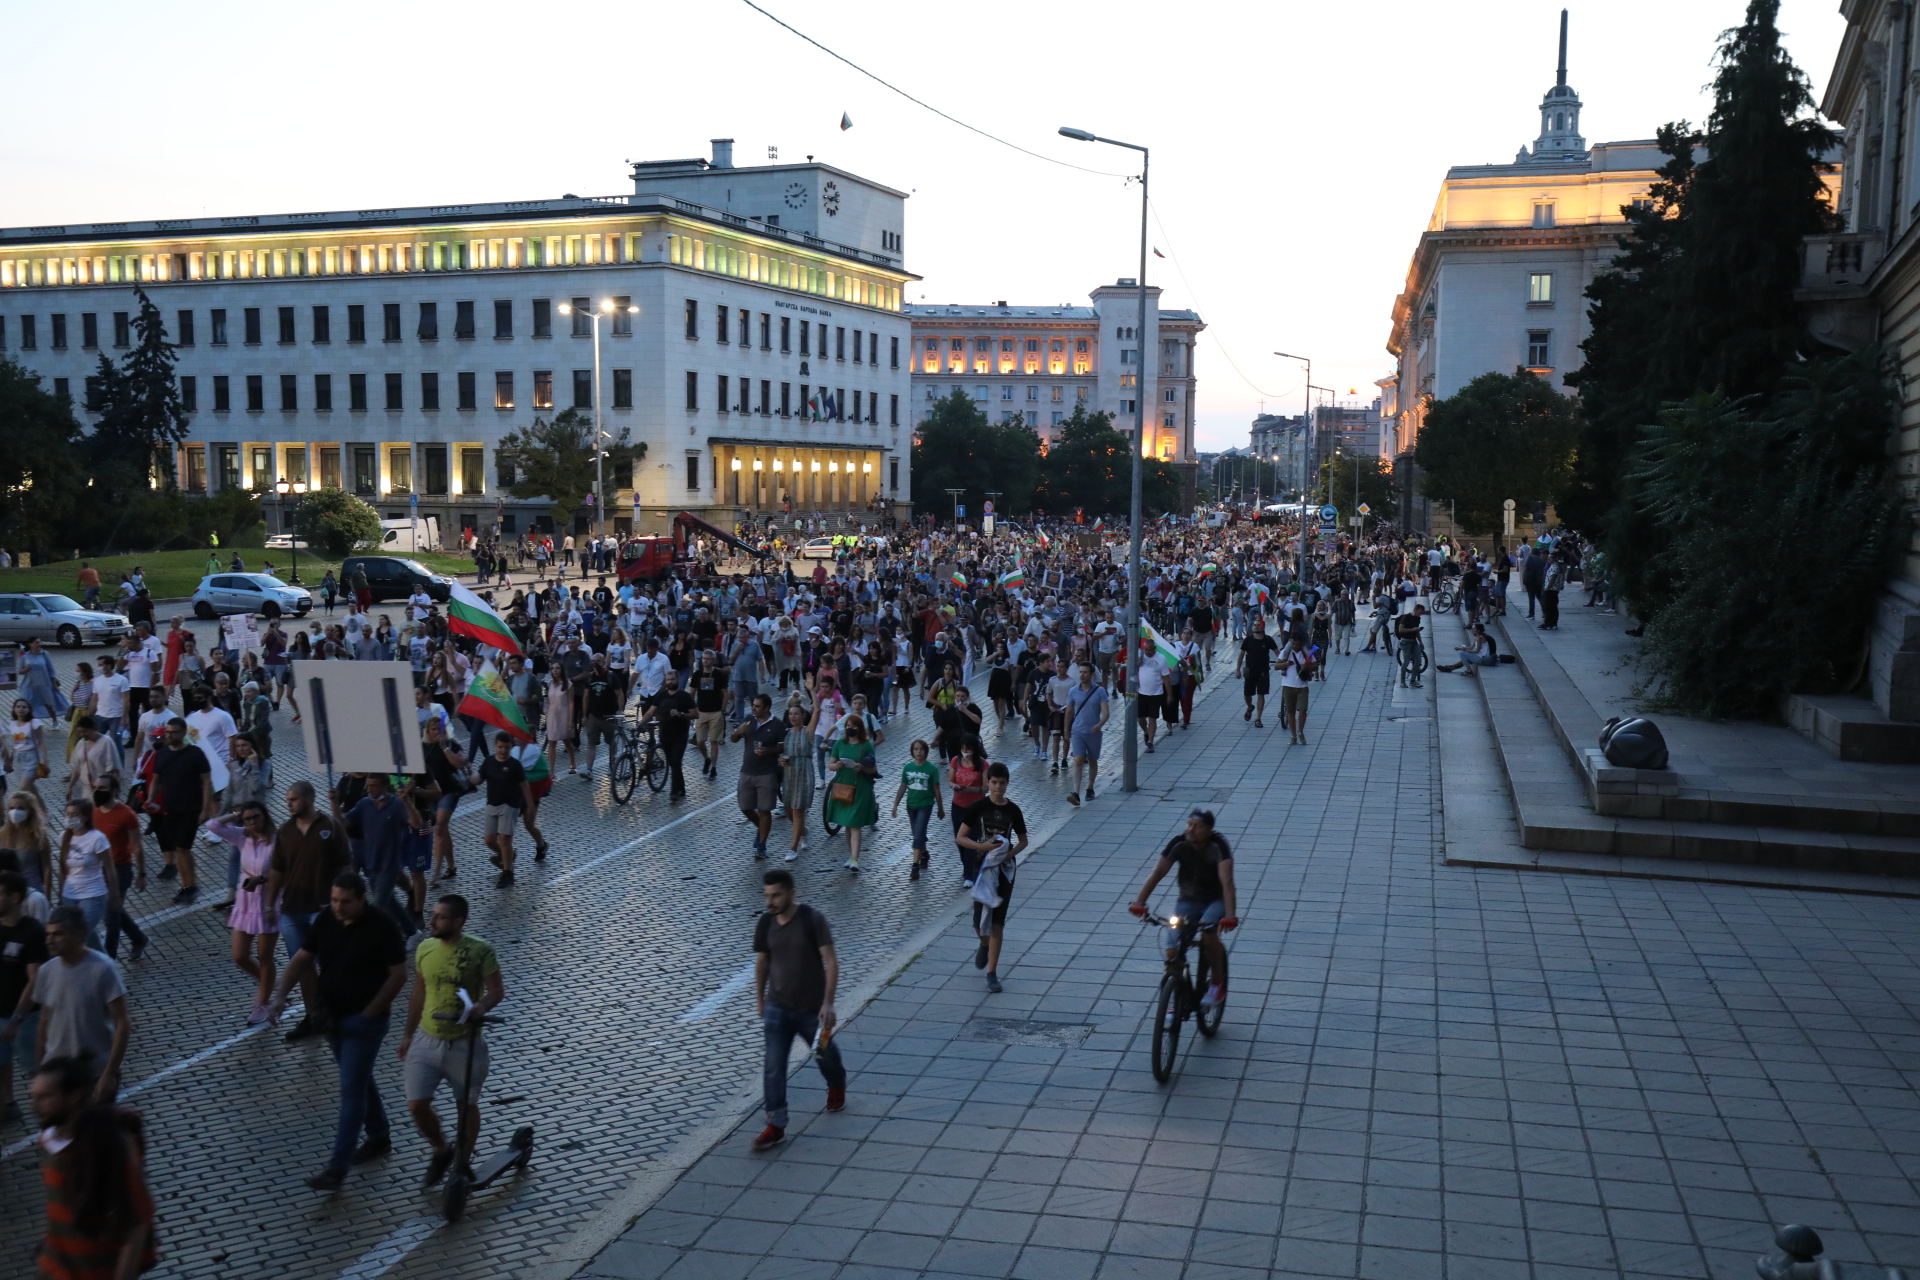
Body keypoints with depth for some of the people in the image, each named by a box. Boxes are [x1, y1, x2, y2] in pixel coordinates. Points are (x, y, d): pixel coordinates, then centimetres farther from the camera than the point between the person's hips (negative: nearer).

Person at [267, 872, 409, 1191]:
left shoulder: (382, 927, -18)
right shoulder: (325, 920, -2)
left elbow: (398, 974, -14)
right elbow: (302, 959, 3)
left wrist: (369, 1013, -16)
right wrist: (280, 995, -10)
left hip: (364, 1021, -6)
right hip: (332, 1017, 6)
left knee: (351, 1089, -6)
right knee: (359, 1080, 20)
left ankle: (337, 1168, -4)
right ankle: (379, 1138, 38)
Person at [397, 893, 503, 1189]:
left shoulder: (480, 950, -12)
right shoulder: (425, 948, 1)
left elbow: (497, 990, -11)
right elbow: (419, 994, 13)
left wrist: (479, 1007, -32)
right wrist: (407, 1034, 17)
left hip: (465, 1044, -3)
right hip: (428, 1042, 3)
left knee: (467, 1106, 11)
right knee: (417, 1106, -4)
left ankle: (463, 1162, 34)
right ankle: (441, 1152, 24)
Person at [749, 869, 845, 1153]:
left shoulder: (813, 920, -17)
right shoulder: (766, 924, -4)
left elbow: (831, 961, -17)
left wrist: (828, 1003, -23)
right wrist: (759, 999, 16)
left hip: (812, 1008, -3)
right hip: (777, 1007, 3)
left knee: (824, 1053, 18)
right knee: (773, 1066, -6)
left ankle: (836, 1084, 50)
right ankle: (775, 1124, -1)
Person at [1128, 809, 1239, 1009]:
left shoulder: (1218, 845, -24)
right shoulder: (1179, 844, -16)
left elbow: (1226, 880, -34)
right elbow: (1157, 873, -20)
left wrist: (1230, 915, -47)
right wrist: (1139, 902, -33)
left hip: (1216, 901, -3)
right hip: (1188, 901, 3)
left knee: (1209, 934, -33)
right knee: (1173, 952, -11)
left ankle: (1217, 984, -9)